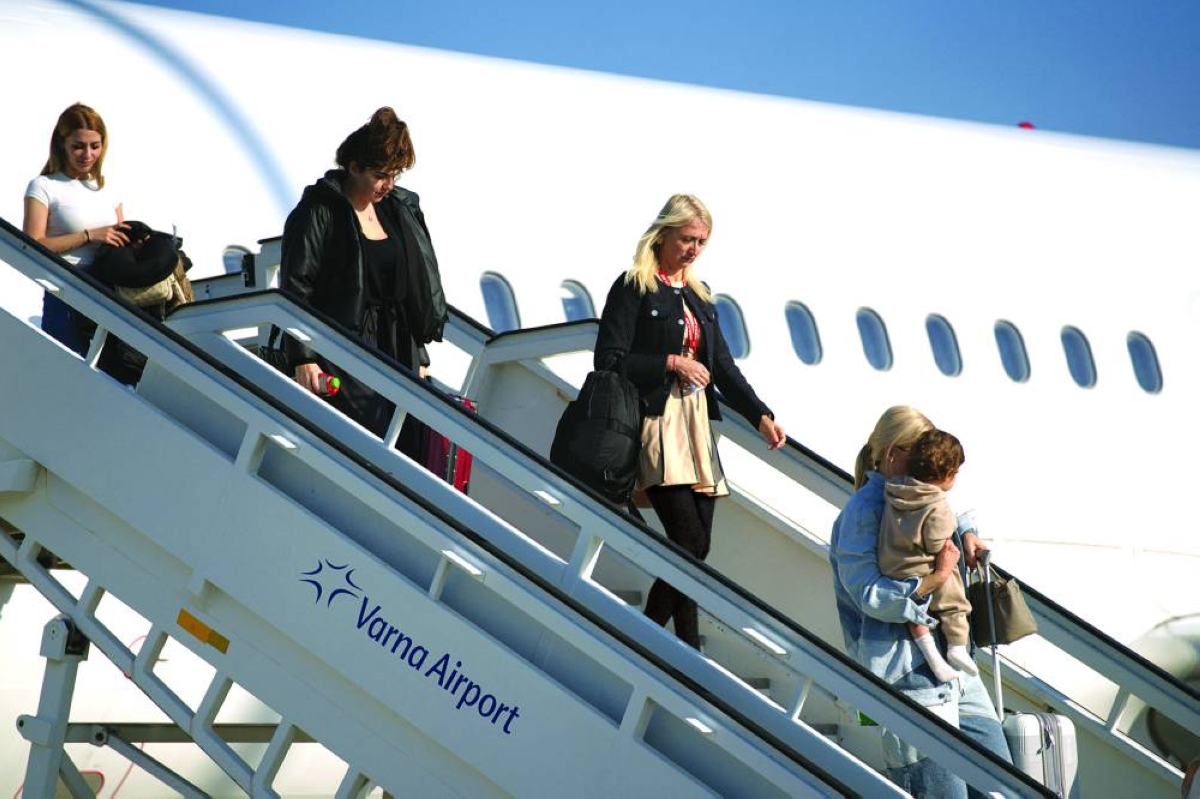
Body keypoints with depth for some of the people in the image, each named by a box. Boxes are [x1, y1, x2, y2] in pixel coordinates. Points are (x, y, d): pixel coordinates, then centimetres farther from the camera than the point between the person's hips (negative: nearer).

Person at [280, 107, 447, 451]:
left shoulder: (400, 208, 14)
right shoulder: (318, 213, -7)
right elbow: (295, 288, -9)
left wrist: (419, 356, 17)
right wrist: (302, 358, -14)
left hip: (395, 350, 6)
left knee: (410, 445, -3)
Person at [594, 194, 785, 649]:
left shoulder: (699, 295, 19)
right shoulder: (633, 289, -3)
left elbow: (723, 367, 16)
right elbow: (608, 361, -9)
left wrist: (760, 416, 3)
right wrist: (671, 363, -13)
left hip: (696, 424, 8)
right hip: (655, 423, -8)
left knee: (697, 546, 2)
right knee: (689, 541, -15)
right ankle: (689, 654, -6)